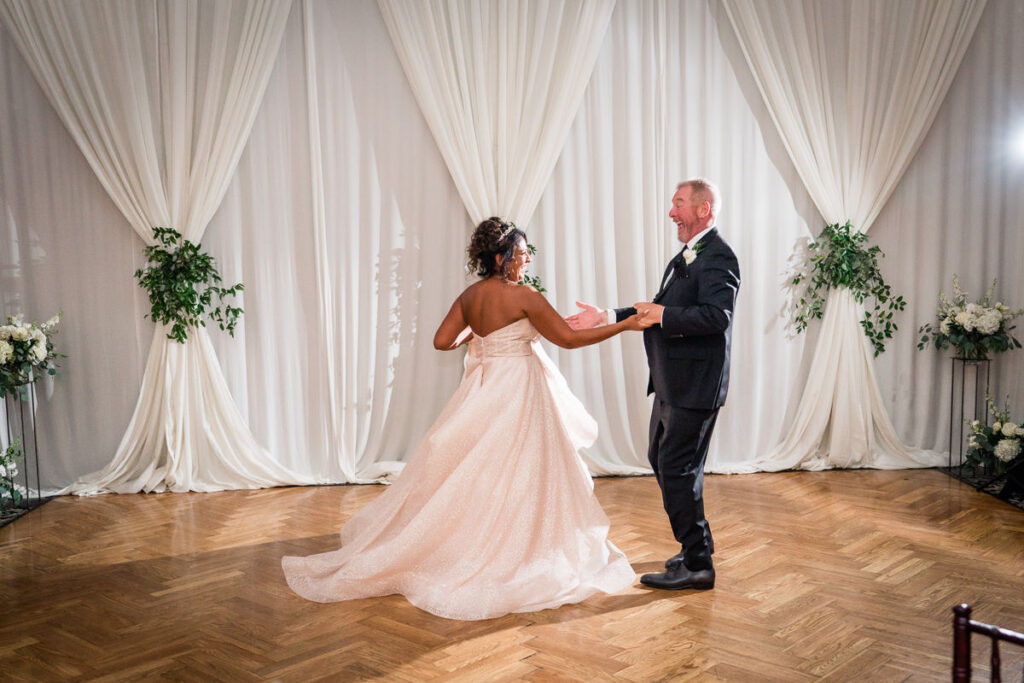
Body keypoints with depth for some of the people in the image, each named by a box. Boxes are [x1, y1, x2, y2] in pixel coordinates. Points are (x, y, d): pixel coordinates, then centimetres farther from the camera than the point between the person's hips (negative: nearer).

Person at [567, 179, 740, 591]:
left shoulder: (717, 257, -15)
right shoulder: (684, 258, 17)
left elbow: (717, 316, -27)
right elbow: (656, 311, 18)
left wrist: (663, 315, -20)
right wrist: (605, 318, 11)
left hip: (695, 385, -11)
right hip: (672, 383, 11)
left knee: (678, 469, -5)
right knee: (661, 460, 20)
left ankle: (696, 565, 8)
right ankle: (698, 541, 36)